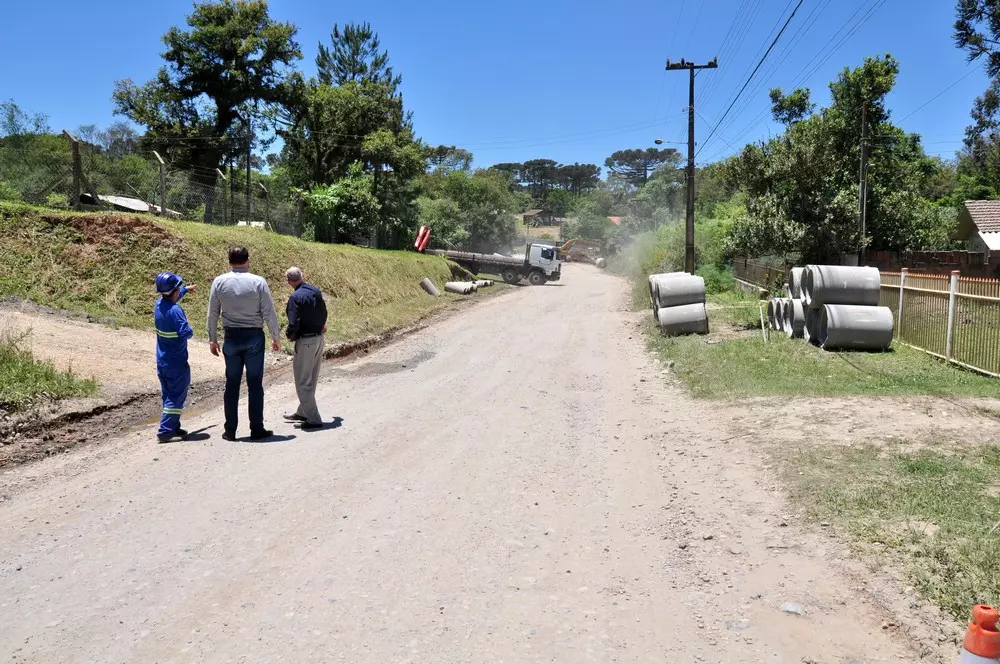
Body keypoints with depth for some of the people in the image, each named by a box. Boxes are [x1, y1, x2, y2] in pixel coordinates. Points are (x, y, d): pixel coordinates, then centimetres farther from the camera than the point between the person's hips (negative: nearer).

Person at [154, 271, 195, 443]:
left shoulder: (159, 304, 3)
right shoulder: (175, 310, -23)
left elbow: (171, 297, 27)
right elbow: (185, 333, -28)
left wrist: (186, 289, 42)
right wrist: (191, 331, -5)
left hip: (161, 361, 9)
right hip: (176, 363, -9)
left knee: (168, 395, 17)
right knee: (176, 397, -2)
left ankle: (174, 428, 26)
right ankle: (165, 431, -6)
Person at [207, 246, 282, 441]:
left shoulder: (219, 282, -1)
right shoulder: (258, 282, -8)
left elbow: (212, 313, 3)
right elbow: (269, 313, -7)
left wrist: (212, 339, 12)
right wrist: (276, 337, 3)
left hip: (231, 337, 2)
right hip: (254, 337, -2)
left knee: (232, 384, 9)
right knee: (255, 384, 4)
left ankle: (230, 430, 13)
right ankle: (256, 429, 8)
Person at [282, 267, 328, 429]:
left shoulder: (295, 297, -19)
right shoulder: (315, 291, 4)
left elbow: (294, 323, -23)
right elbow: (323, 313, 15)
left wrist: (289, 335, -4)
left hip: (306, 341, -8)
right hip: (319, 338, 8)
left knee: (303, 382, 0)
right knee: (311, 380, 18)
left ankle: (313, 419, 1)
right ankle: (303, 412, 32)